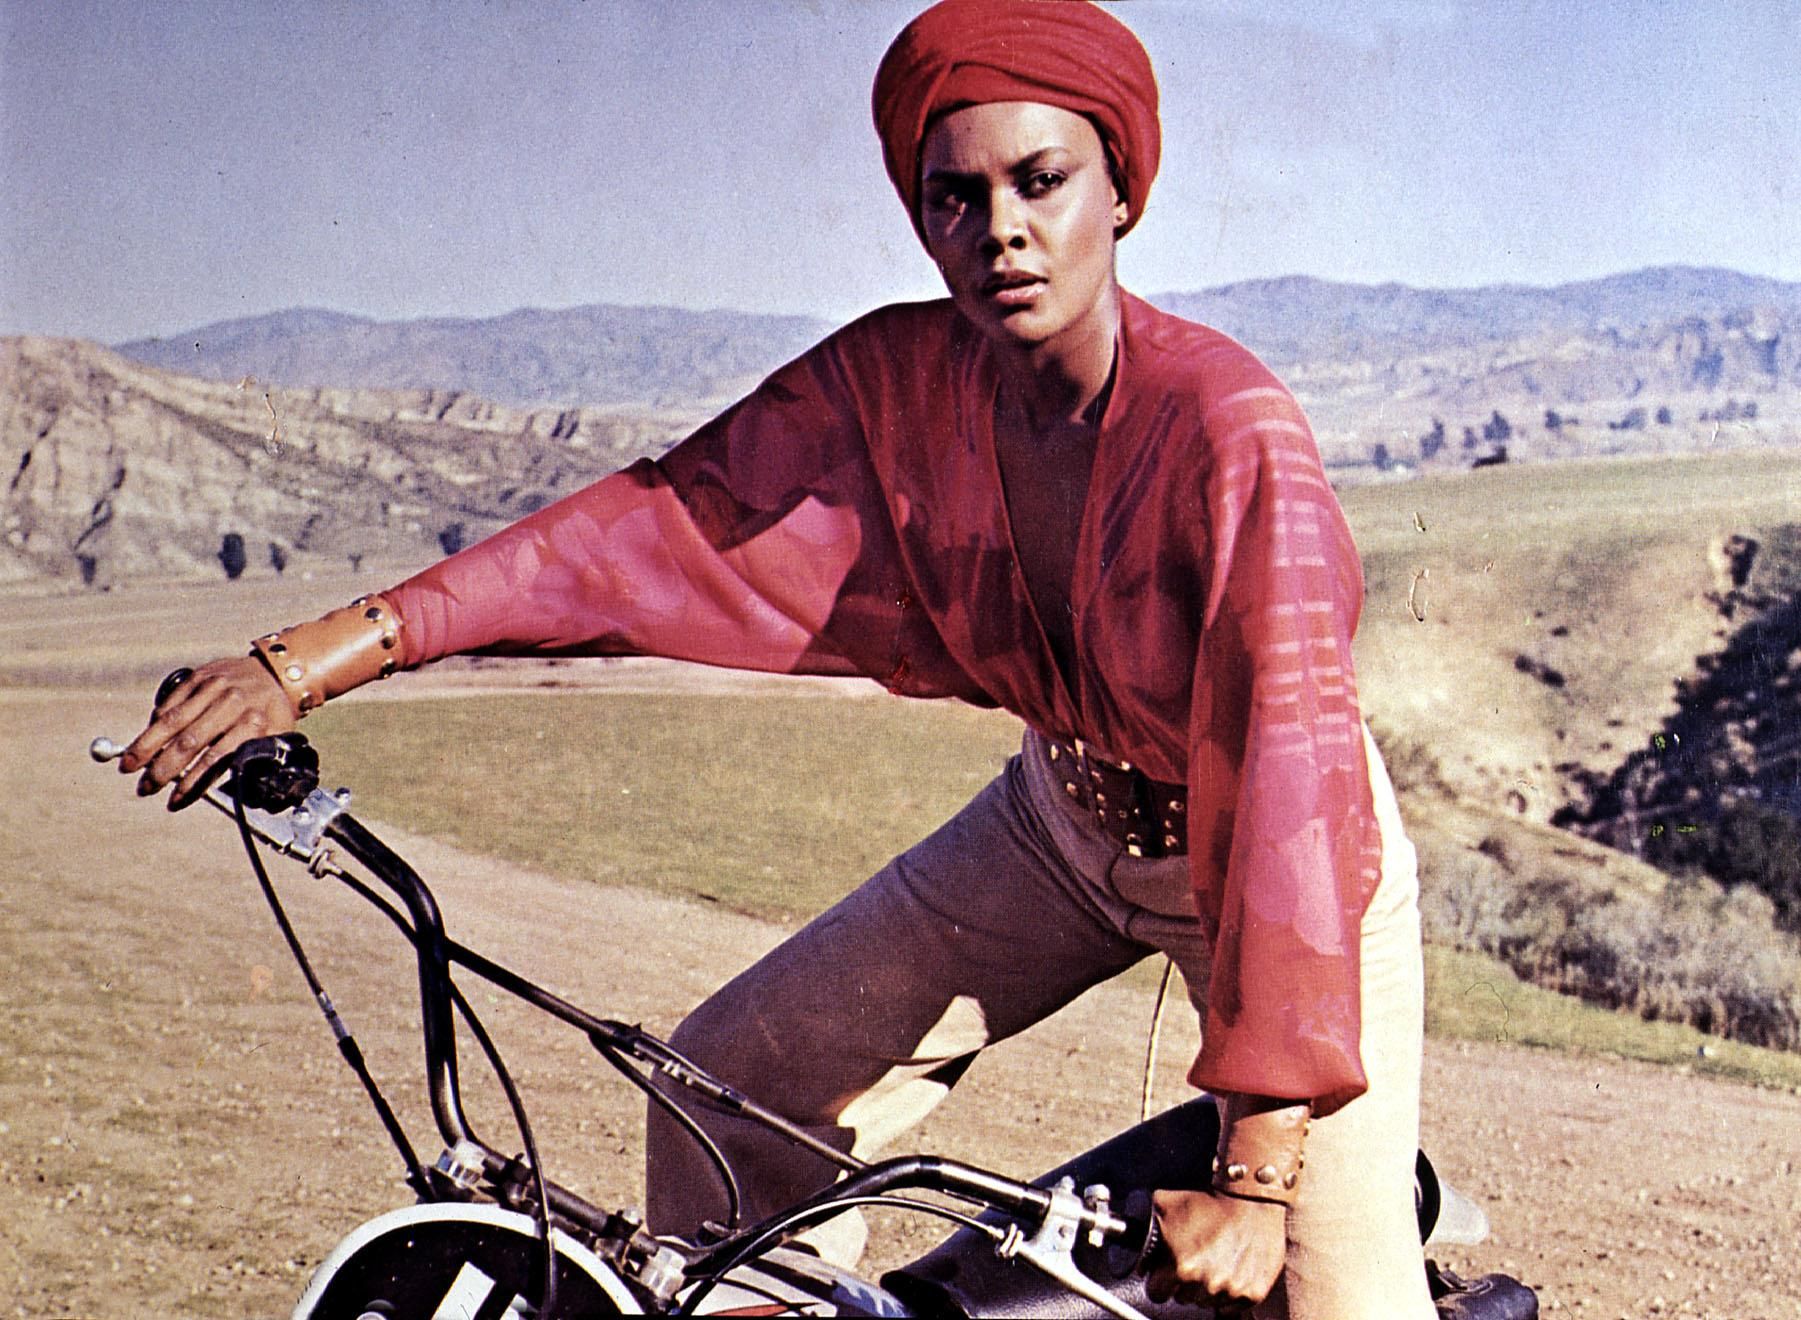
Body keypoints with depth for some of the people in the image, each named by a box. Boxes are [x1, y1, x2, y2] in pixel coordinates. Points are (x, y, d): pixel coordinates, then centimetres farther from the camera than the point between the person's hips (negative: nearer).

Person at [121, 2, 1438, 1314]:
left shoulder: (1228, 428, -30)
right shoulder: (894, 384, -15)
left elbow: (1295, 756, -37)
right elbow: (671, 521, -16)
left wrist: (1255, 1167, -42)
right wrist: (335, 650, -26)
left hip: (1288, 849, -4)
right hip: (1063, 820, 5)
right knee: (731, 1099, 2)